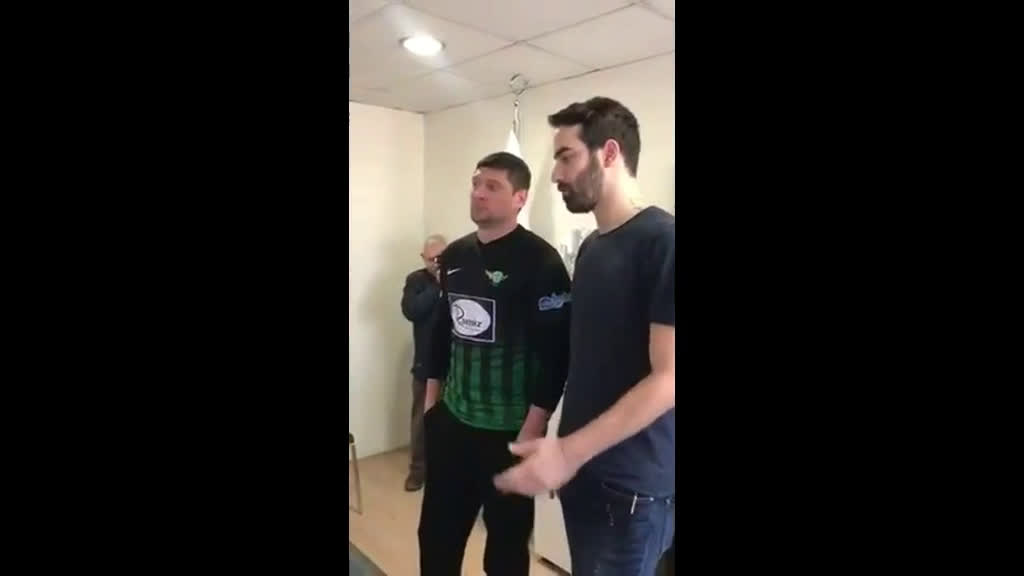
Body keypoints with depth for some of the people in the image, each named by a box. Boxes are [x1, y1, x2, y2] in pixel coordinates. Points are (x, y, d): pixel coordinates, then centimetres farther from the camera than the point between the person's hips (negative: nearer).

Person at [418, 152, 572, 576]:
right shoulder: (454, 256, 6)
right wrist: (432, 396, 14)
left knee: (506, 540, 13)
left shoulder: (540, 262, -14)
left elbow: (557, 350, -16)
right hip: (451, 421, 6)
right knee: (436, 533, 18)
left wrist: (535, 425, -17)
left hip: (509, 429, -6)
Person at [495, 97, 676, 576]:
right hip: (580, 468, 7)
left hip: (634, 484, -7)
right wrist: (565, 451, 14)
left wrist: (569, 451, -22)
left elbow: (667, 378, -21)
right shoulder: (590, 246, 8)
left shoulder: (663, 241, -17)